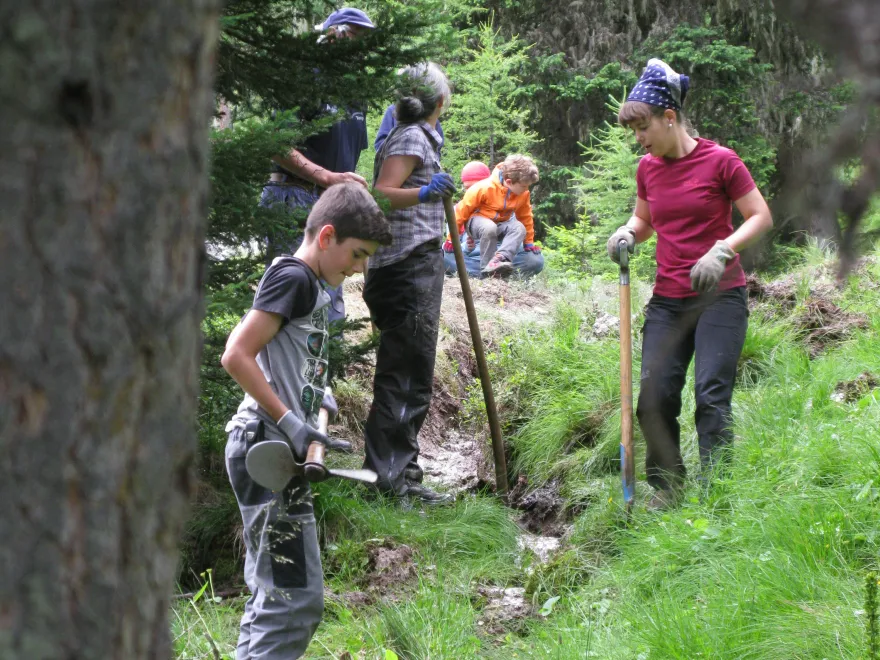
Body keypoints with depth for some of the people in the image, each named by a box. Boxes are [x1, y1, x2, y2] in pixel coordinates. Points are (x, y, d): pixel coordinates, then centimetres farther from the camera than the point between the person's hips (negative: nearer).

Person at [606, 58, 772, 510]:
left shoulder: (720, 161, -8)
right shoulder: (648, 168, 9)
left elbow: (761, 217, -5)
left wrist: (722, 250, -20)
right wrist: (628, 233, 1)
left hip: (719, 298, -5)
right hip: (667, 300, 5)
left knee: (712, 395, -13)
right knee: (654, 397, -1)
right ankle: (666, 489, 13)